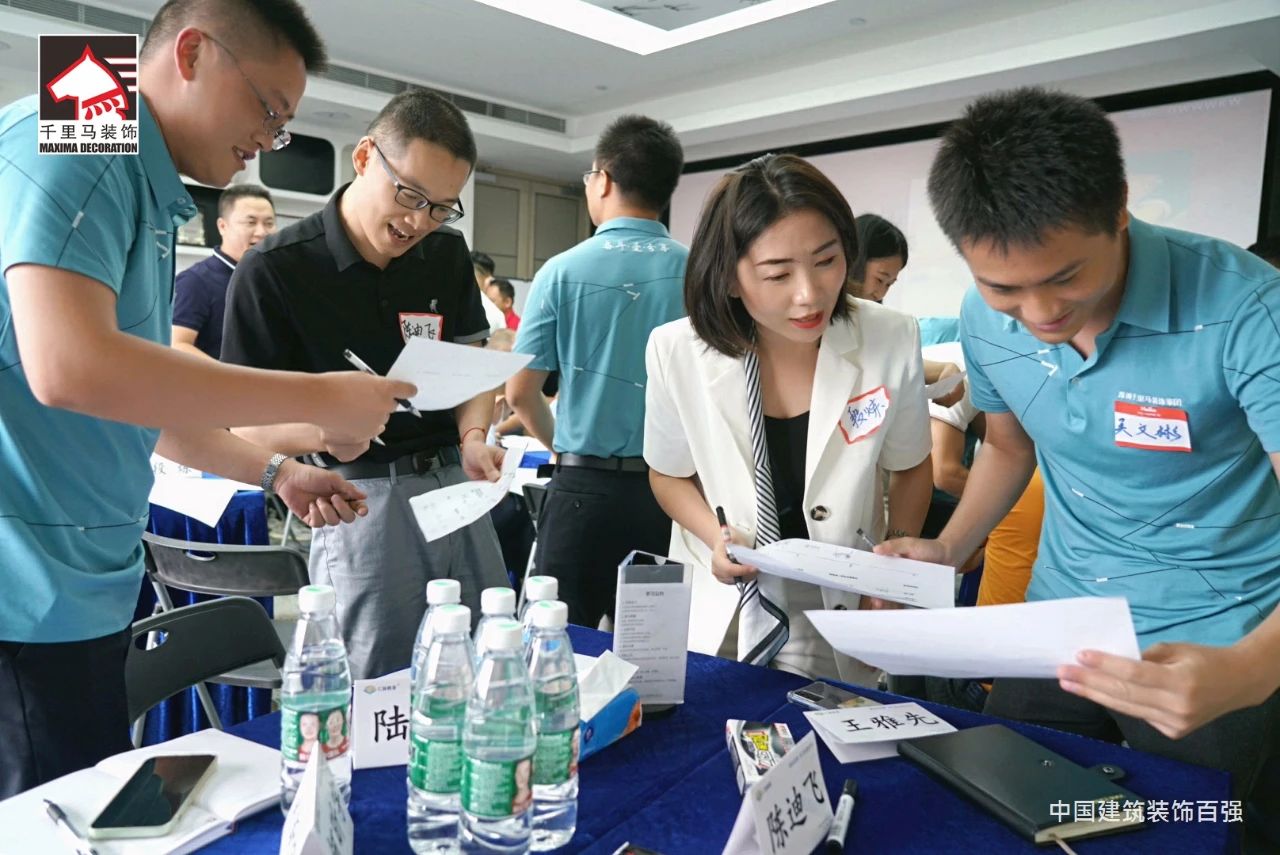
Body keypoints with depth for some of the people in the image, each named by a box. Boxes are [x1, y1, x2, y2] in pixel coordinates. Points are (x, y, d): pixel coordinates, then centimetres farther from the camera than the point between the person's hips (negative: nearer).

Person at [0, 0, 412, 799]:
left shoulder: (149, 195, 15)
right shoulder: (76, 140, -13)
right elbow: (68, 367, -28)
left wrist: (276, 472, 14)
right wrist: (320, 398, -22)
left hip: (83, 586, 9)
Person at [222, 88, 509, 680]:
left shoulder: (447, 254, 6)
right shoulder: (274, 269, -10)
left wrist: (473, 439, -6)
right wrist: (323, 431, -27)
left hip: (454, 484, 5)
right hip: (362, 497, -5)